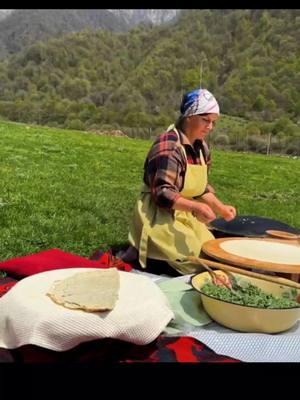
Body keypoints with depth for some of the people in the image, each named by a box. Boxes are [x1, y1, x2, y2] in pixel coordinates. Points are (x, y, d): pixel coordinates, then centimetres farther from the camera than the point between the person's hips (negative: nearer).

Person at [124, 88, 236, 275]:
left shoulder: (201, 147, 6)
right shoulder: (168, 145, -21)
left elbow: (201, 187, 15)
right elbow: (162, 193, -27)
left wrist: (220, 207, 2)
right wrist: (195, 207, -38)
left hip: (183, 214, 9)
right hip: (159, 215, -9)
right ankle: (140, 255, 2)